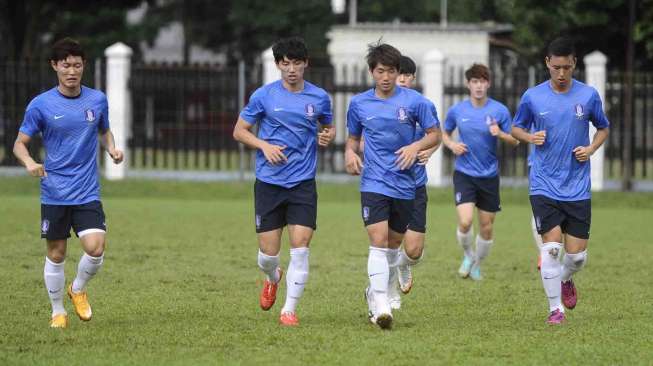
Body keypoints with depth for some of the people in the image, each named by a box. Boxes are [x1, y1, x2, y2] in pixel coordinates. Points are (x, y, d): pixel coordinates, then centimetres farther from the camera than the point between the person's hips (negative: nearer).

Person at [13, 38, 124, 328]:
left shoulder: (97, 100, 3)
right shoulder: (41, 104, -5)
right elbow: (20, 143, 1)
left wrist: (112, 149, -1)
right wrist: (29, 162, -21)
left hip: (88, 194, 1)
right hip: (54, 193, -1)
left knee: (95, 248, -15)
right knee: (56, 254, 4)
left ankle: (78, 289, 15)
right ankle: (58, 312, 23)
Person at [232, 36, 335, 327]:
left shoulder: (319, 97, 4)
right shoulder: (264, 95, -1)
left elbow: (328, 128, 20)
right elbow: (239, 131, 6)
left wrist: (327, 137, -4)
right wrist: (264, 146, -11)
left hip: (303, 183, 1)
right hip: (269, 182, -1)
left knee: (300, 246, -12)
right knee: (269, 253, 1)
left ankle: (289, 309, -1)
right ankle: (272, 278, 37)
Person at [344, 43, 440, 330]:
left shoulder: (414, 101, -2)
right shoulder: (359, 104, 4)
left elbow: (434, 133, 4)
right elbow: (353, 137, 18)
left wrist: (416, 147, -15)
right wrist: (350, 152, -4)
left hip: (404, 184, 1)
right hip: (374, 183, -1)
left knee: (394, 243, 13)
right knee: (378, 241, -16)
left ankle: (373, 292, 36)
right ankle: (380, 306, -22)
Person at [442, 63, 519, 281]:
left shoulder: (499, 111, -4)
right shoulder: (457, 110, -1)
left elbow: (515, 141, 1)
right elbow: (445, 133, 16)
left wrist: (500, 134, -20)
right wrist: (452, 145, -6)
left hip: (489, 176, 1)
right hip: (464, 173, -1)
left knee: (487, 228, 6)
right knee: (465, 222, -18)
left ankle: (477, 265, 30)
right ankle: (468, 256, 11)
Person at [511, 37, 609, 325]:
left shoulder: (588, 95, -1)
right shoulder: (532, 97, -2)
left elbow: (603, 128, 14)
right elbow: (516, 127, 12)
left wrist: (591, 148, -6)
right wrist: (529, 137, -10)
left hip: (578, 188, 1)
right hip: (544, 185, -1)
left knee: (577, 255, 1)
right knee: (551, 246, -12)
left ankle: (565, 280, 36)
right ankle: (555, 308, 1)